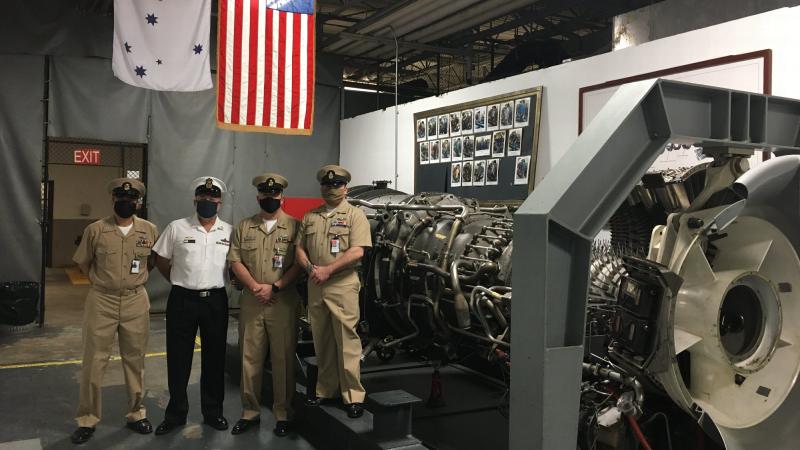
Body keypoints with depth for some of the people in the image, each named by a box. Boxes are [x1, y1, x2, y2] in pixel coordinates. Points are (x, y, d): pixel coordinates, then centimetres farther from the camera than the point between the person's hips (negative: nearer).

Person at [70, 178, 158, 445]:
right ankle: (87, 420, 18)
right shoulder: (95, 230, -6)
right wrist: (103, 281, 6)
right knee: (94, 361, 4)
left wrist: (134, 279, 8)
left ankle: (136, 414, 26)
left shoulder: (150, 230, -2)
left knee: (135, 360, 12)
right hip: (101, 301, -1)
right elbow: (83, 263, 8)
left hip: (136, 302, 1)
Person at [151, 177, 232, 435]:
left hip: (216, 300, 1)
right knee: (178, 359, 6)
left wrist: (223, 282, 6)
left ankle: (213, 412, 24)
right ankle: (176, 414, 21)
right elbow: (161, 261, 7)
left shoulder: (230, 231, 3)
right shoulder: (177, 228, -1)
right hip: (182, 300, -1)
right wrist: (180, 283, 7)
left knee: (215, 358, 10)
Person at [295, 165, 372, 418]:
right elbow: (299, 249, 14)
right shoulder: (310, 217, 16)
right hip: (315, 287, 5)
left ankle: (353, 396, 2)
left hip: (343, 286, -5)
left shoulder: (355, 215, -1)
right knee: (321, 343, 12)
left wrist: (327, 270, -15)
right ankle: (325, 391, 23)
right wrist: (310, 268, -6)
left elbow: (357, 252, -12)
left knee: (347, 342, -4)